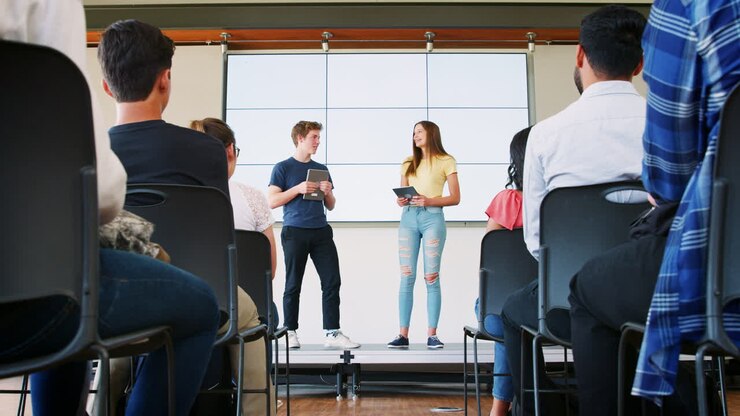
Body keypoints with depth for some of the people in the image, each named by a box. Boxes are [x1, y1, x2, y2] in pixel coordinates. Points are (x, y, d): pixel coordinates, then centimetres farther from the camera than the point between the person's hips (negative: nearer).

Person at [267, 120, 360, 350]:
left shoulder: (321, 169, 16)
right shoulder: (283, 168, 3)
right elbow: (272, 201, -5)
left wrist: (328, 193, -2)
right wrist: (298, 188, -13)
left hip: (321, 231, 4)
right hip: (294, 232, -4)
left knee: (332, 281, -3)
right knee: (293, 285, 2)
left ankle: (332, 333, 1)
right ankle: (290, 333, 13)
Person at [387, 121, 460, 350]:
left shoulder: (446, 161, 6)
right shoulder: (408, 163, 20)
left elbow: (455, 198, 1)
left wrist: (429, 201, -14)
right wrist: (401, 201, -4)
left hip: (432, 218, -4)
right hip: (408, 218, 4)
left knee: (431, 277, -6)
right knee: (406, 277, -3)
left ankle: (432, 335, -2)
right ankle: (403, 334, -3)